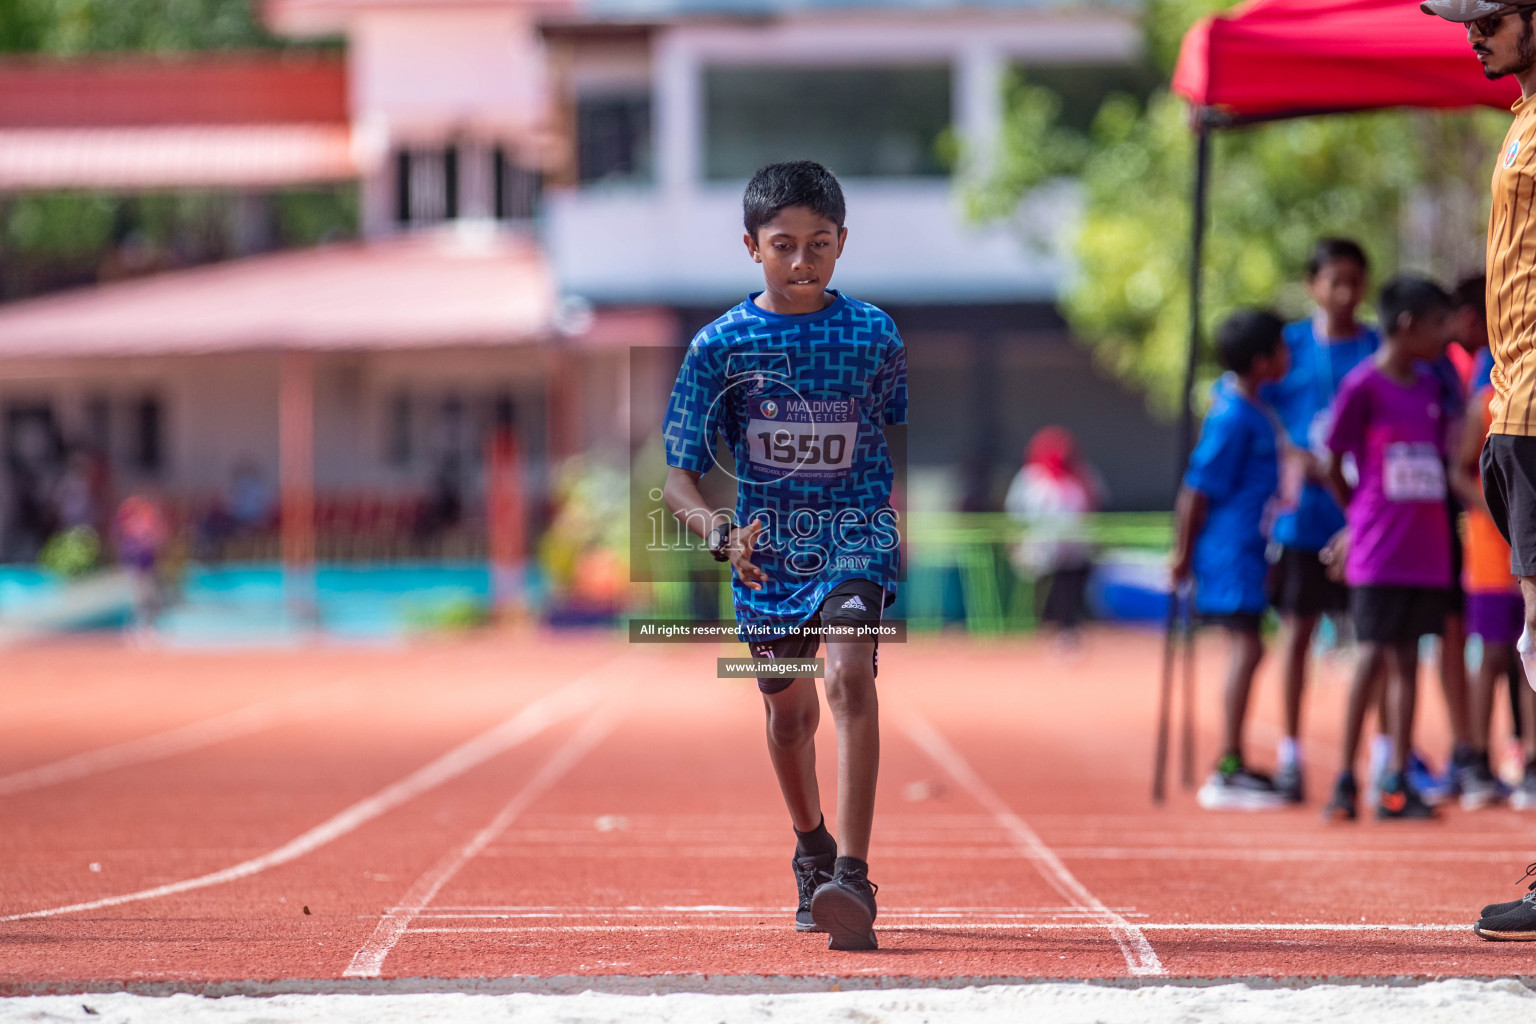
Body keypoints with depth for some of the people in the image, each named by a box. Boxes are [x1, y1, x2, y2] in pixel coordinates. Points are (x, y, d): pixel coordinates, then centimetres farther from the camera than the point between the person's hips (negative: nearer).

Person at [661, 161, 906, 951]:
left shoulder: (873, 335, -2)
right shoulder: (721, 344, -5)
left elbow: (907, 440, 14)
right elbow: (678, 476, -7)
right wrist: (718, 530, -25)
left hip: (856, 538, -2)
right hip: (767, 551, 2)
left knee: (850, 677, -27)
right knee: (788, 712, 18)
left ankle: (852, 878, -33)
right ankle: (812, 852, 47)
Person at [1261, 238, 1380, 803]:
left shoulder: (1379, 348, 5)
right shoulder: (1290, 345, 4)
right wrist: (1295, 458, -10)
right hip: (1304, 508, 0)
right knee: (1297, 626, 3)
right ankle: (1290, 753, 11)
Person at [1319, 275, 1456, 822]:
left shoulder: (1430, 385, 12)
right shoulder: (1363, 384, -8)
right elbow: (1333, 464, -3)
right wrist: (1362, 516, 5)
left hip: (1426, 546, 6)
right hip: (1378, 550, -6)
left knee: (1407, 658, 7)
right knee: (1374, 655, -7)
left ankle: (1397, 783, 9)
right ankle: (1345, 780, 0)